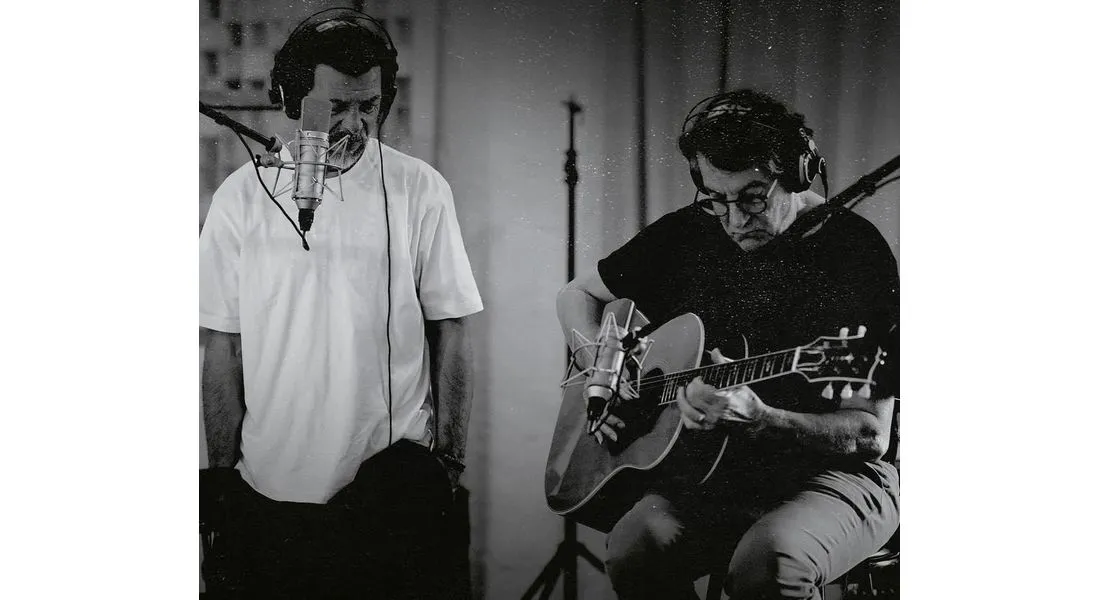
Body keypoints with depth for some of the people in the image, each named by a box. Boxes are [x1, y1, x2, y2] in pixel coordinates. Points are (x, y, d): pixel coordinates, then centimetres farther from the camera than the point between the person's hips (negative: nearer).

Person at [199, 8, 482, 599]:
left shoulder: (420, 190, -2)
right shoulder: (243, 195, -1)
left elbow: (449, 331, 1)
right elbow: (222, 346, 2)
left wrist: (448, 459, -1)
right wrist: (222, 474, 3)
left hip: (396, 482, -1)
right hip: (270, 488, 1)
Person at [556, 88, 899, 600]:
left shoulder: (855, 255, -11)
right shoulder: (687, 234, 5)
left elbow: (871, 437, -13)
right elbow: (577, 295, 20)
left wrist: (760, 420, -29)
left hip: (833, 474, -4)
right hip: (712, 475, 5)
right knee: (634, 548, -26)